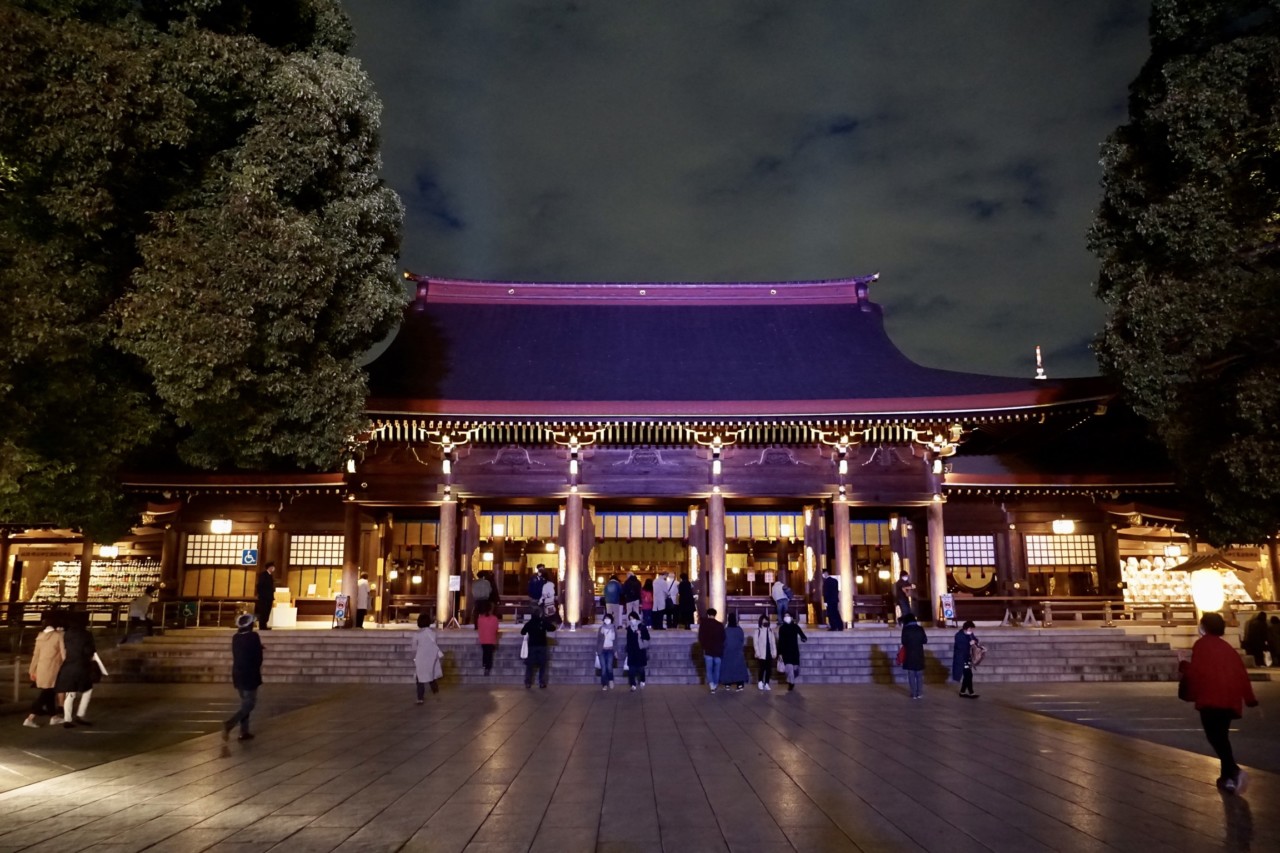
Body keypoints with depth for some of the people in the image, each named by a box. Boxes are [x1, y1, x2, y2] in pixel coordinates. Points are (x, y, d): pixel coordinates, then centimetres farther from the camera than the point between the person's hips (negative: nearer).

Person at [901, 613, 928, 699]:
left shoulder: (905, 629, -8)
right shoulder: (920, 628, -1)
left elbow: (904, 642, -9)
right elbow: (925, 640, 2)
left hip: (910, 655, -2)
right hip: (919, 654, 3)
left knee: (911, 675, 4)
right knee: (920, 675, 11)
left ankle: (914, 694, 4)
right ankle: (920, 693, 12)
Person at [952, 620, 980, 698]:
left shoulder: (970, 634, 6)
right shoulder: (959, 635, -17)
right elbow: (960, 646, -26)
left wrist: (974, 641, -13)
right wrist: (969, 644, -33)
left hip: (968, 657, 8)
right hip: (961, 658, -8)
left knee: (967, 675, 12)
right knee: (968, 675, -10)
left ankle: (962, 692, 22)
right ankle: (971, 693, -4)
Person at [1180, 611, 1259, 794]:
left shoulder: (1202, 644, -1)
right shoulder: (1227, 647, 18)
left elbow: (1196, 671, -11)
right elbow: (1241, 672, 16)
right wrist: (1250, 699, 20)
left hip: (1211, 698, -7)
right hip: (1230, 699, 7)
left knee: (1215, 736, -9)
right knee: (1222, 736, 17)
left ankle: (1234, 771, -26)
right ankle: (1227, 776, 19)